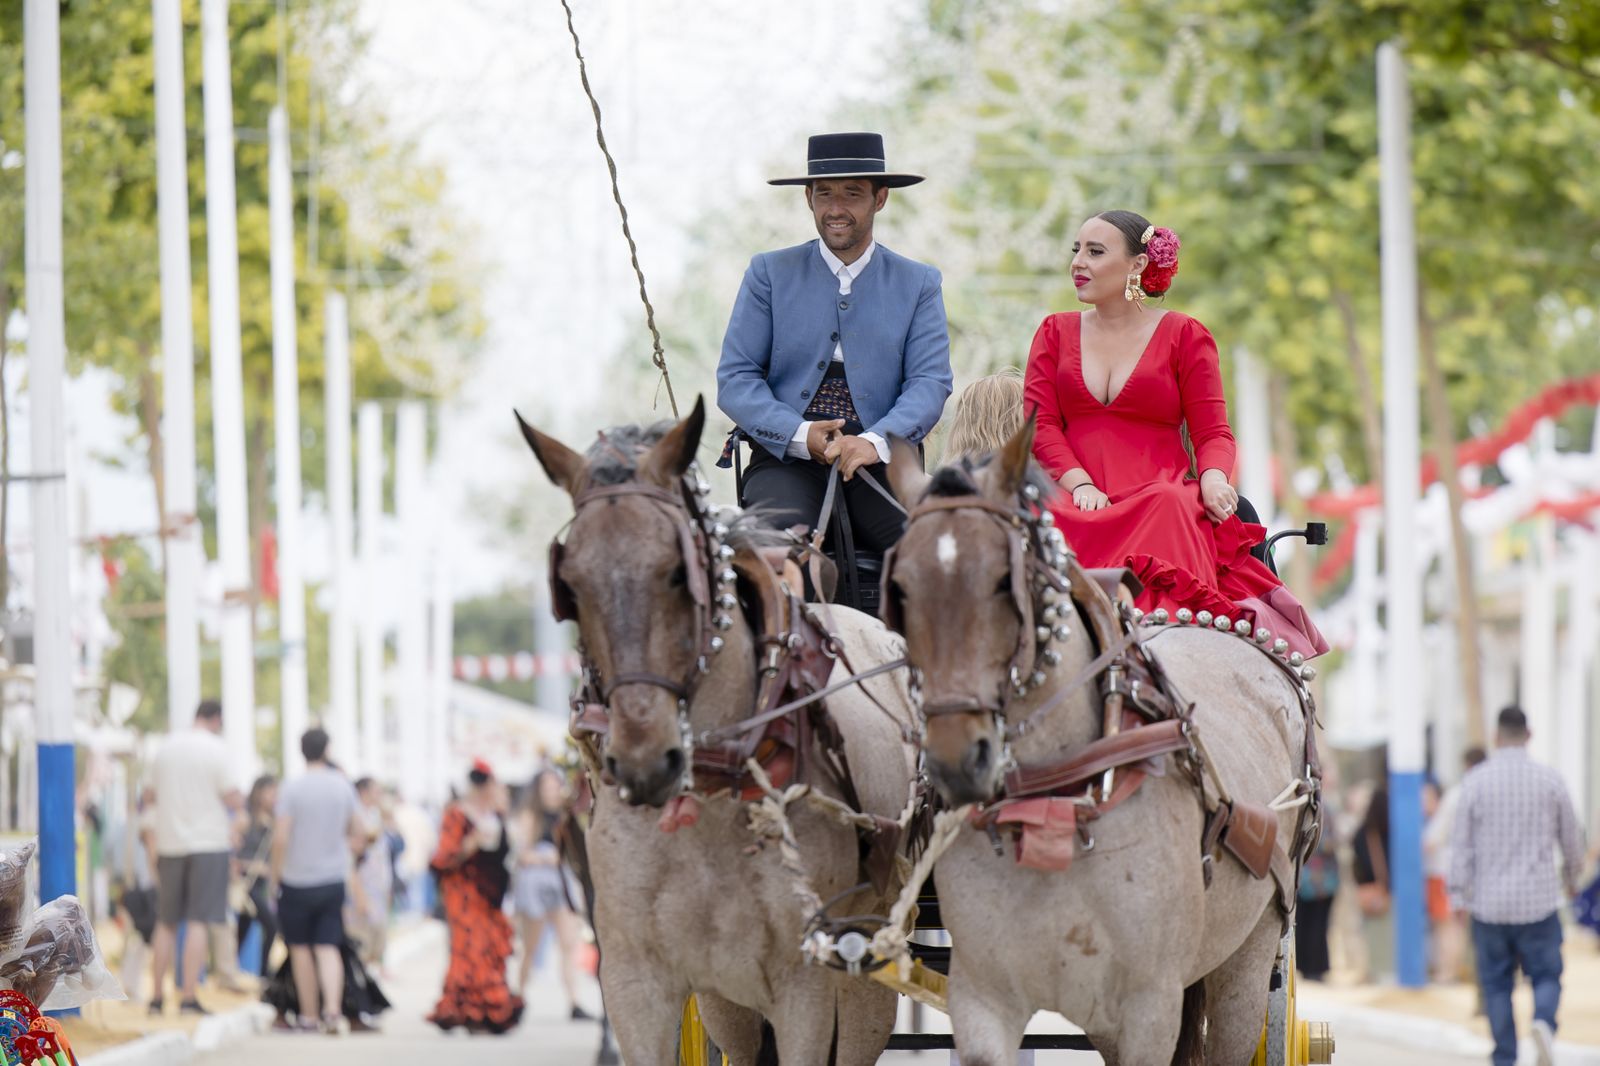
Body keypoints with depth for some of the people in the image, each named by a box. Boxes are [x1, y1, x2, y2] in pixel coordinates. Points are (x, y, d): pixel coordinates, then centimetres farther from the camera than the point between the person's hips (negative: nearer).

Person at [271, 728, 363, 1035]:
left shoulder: (292, 789, -10)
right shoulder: (343, 786, 2)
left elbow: (280, 839, -14)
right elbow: (357, 835, 9)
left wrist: (275, 874, -3)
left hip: (297, 881, -3)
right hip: (333, 880, 3)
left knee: (301, 949, 9)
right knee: (328, 948, 1)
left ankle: (308, 1015, 14)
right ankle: (333, 1008, -18)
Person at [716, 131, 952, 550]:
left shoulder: (919, 284, 14)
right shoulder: (770, 274, 11)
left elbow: (930, 383, 3)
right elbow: (734, 380, 6)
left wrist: (875, 442, -17)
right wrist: (801, 436, -13)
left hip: (880, 464, 1)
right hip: (788, 462, -1)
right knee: (779, 533, -36)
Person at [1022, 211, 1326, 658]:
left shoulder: (1184, 335, 12)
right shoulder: (1055, 333, 19)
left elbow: (1212, 432, 7)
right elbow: (1040, 423, 8)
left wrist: (1213, 477, -16)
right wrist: (1078, 484, -10)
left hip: (1159, 498, -1)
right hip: (1079, 503, 1)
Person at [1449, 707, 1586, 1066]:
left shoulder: (1476, 781, -4)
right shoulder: (1549, 780, -2)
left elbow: (1461, 844, -4)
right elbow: (1572, 838, 9)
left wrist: (1458, 894, 3)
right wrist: (1572, 877, 27)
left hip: (1490, 904, 0)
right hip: (1539, 901, 0)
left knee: (1496, 984, 9)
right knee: (1546, 976, 8)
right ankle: (1543, 1023, -22)